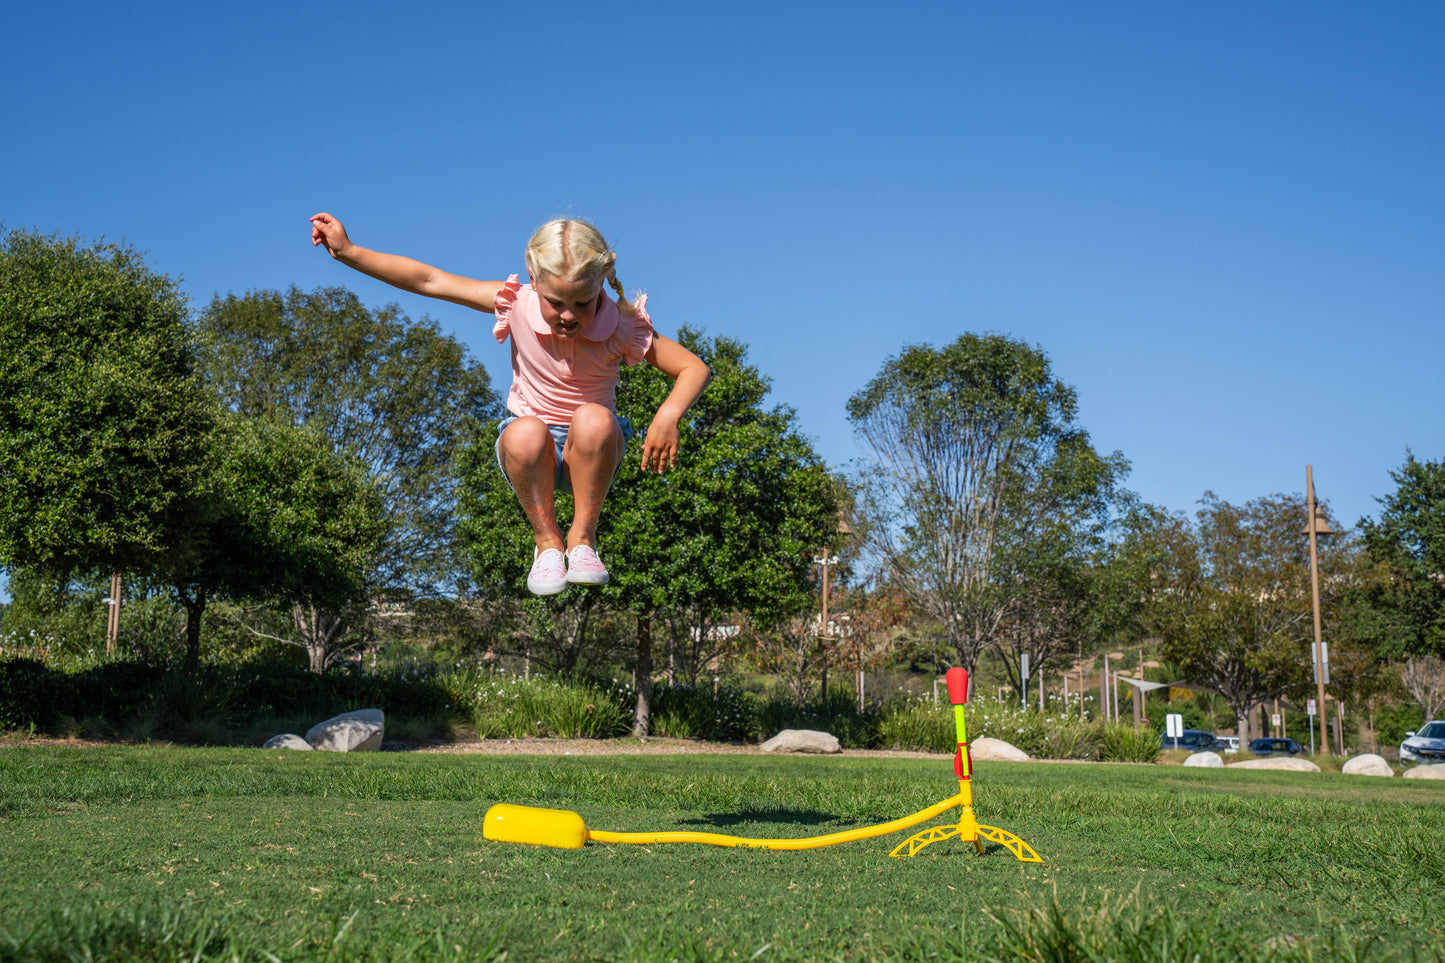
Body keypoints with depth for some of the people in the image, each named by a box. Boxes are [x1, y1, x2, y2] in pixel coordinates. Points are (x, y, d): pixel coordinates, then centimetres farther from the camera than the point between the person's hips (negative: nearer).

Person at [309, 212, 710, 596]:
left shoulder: (620, 328, -17)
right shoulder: (517, 304, -14)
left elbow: (695, 368, -13)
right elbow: (429, 281, -12)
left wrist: (668, 416, -33)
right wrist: (348, 252, -15)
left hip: (590, 453, -1)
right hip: (532, 452, 1)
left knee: (593, 419, -38)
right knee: (525, 432, -38)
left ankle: (582, 537, -16)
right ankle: (547, 541, -12)